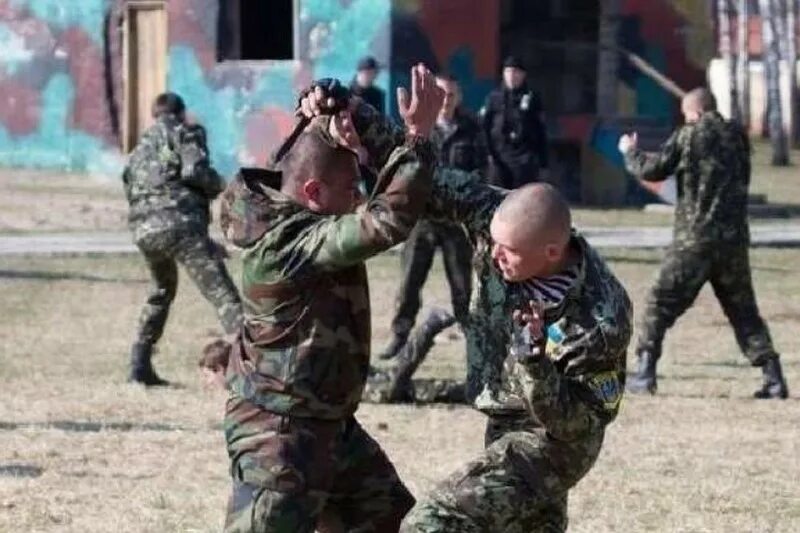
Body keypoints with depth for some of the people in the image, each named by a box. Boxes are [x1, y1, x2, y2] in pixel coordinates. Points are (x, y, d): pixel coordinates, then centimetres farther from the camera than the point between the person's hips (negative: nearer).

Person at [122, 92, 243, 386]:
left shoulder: (139, 150, 32)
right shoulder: (185, 133, 13)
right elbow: (195, 171, -7)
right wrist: (218, 186, 16)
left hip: (143, 229, 6)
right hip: (180, 221, -6)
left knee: (162, 291, 32)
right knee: (222, 294, -14)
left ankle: (140, 365, 28)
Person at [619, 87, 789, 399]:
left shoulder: (687, 137, -5)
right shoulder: (737, 136, 8)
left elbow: (652, 171, -3)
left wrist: (630, 153, 16)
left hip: (694, 238, -4)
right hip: (734, 238, 4)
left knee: (661, 304, 4)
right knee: (743, 309, 11)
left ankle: (645, 373, -2)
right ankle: (773, 378, 2)